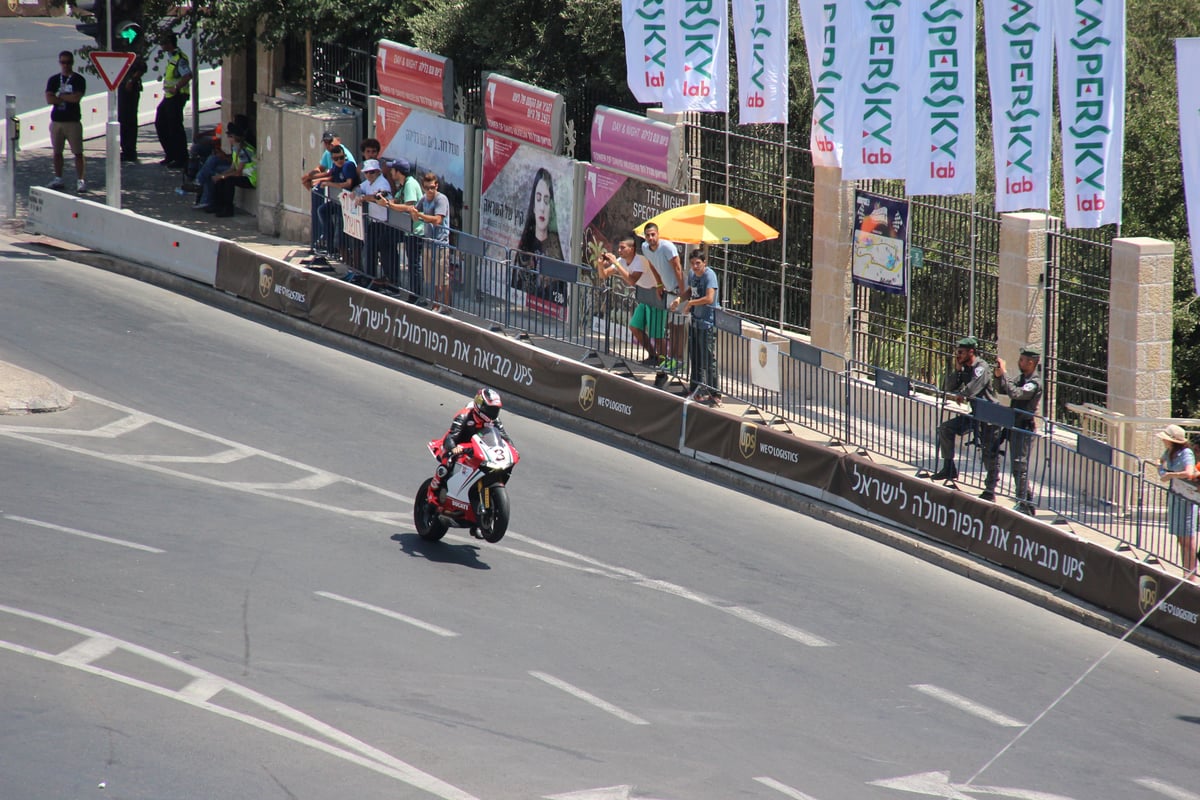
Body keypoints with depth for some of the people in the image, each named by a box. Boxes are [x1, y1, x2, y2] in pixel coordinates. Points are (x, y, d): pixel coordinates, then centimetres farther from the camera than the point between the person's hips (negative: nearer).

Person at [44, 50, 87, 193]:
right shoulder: (54, 80, 8)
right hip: (56, 120, 3)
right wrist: (68, 98, -8)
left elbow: (77, 97, -15)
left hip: (73, 121, -3)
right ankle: (58, 179, 18)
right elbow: (49, 99, -4)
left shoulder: (78, 80, -1)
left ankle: (80, 180, -2)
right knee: (57, 152, 9)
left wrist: (59, 96, -5)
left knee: (78, 152, -5)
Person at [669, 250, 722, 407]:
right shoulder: (692, 275, 8)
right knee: (695, 357, 17)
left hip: (708, 323, -9)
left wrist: (690, 303, -16)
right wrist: (679, 299, 5)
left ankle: (714, 395, -5)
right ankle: (696, 390, 30)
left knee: (709, 359, -9)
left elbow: (709, 299, -28)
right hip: (696, 320, 9)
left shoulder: (709, 275, -17)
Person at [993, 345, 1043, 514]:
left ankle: (1024, 505, -6)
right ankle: (1028, 504, 22)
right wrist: (997, 375, -2)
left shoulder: (1034, 383, -16)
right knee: (1017, 467, 14)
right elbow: (1000, 389, 15)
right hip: (1016, 428, 10)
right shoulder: (1022, 378, 12)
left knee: (1019, 466, -9)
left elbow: (1014, 393, -29)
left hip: (1024, 428, -10)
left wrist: (1004, 373, -24)